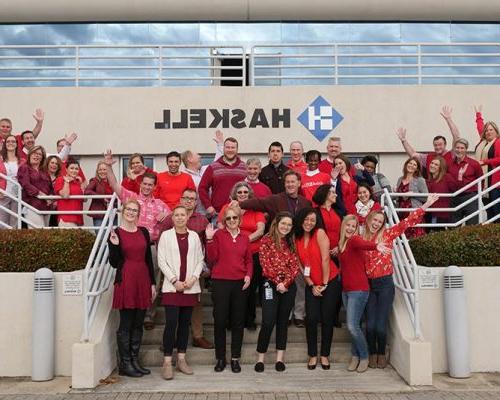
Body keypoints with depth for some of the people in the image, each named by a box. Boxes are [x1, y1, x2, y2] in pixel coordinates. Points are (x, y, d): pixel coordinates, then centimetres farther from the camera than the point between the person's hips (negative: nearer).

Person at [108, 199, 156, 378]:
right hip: (126, 281, -5)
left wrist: (153, 283, 10)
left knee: (138, 324, 10)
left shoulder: (144, 232, 10)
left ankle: (135, 360, 20)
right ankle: (124, 364, 11)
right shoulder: (115, 233, -2)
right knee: (126, 325, 1)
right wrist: (114, 245, -20)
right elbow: (114, 263, -4)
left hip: (143, 280, 5)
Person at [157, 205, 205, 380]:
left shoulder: (194, 236, 9)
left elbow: (200, 260, 7)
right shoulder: (166, 235, 2)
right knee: (171, 323, -8)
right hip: (172, 286, -3)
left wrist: (194, 278, -7)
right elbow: (161, 261, -2)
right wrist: (174, 280, -9)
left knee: (185, 323, 7)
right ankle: (167, 362, -1)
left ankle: (181, 359, 16)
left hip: (190, 286, 3)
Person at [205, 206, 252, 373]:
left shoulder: (244, 238, 10)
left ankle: (235, 358, 18)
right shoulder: (218, 234, 0)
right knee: (220, 320, 1)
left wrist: (248, 275, -1)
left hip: (240, 283, 3)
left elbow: (249, 260, 15)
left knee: (238, 321, 7)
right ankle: (220, 358, 14)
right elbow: (212, 259, -6)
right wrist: (210, 240, -16)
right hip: (220, 282, -3)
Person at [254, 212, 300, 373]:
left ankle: (280, 358, 14)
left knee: (283, 321, 8)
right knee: (268, 322, -9)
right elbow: (266, 264, -8)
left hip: (289, 286, 4)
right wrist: (277, 282, -12)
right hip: (271, 285, -4)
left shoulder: (291, 243, 12)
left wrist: (285, 282, -10)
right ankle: (260, 358, 2)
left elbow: (295, 266, 4)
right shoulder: (266, 240, -1)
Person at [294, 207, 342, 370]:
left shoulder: (320, 233, -11)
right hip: (311, 285, 3)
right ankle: (312, 355, 11)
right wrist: (311, 285, -4)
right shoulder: (296, 239, 1)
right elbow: (300, 265, 2)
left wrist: (324, 284, -11)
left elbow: (325, 259, -14)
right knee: (311, 318, -4)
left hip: (330, 282, -3)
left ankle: (324, 355, 17)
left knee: (327, 319, 3)